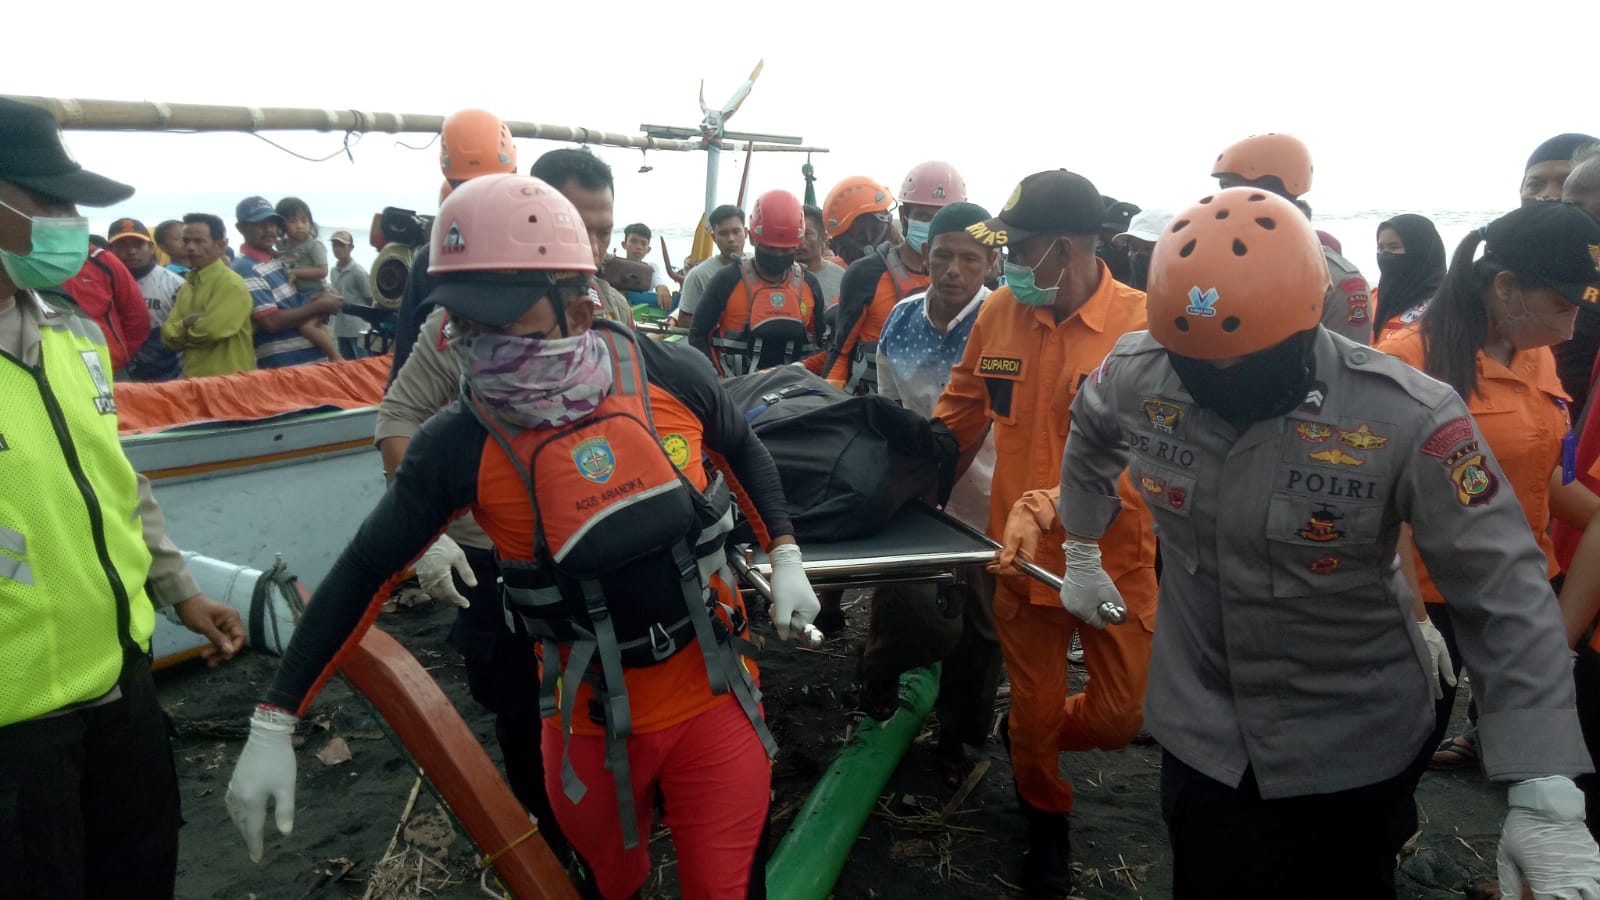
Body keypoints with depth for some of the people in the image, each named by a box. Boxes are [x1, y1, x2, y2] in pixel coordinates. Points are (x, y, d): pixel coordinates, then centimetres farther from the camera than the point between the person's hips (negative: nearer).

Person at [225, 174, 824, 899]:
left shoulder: (669, 375, -15)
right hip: (593, 723, 0)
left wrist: (786, 559, 1)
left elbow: (743, 451, 7)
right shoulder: (458, 444, -17)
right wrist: (273, 724, -7)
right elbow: (364, 570, -7)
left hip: (712, 698, 0)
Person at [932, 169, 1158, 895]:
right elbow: (960, 410, 8)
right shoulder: (999, 312, -4)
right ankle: (1047, 820, 46)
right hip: (1023, 556, 2)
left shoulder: (1145, 326, -17)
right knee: (1033, 711, 15)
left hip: (1112, 560, -2)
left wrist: (1048, 508, -34)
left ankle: (1030, 737, 45)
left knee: (1120, 717, 11)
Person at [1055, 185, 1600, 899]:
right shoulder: (1134, 377, -13)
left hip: (1352, 750, -2)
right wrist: (1081, 553, 19)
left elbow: (1504, 597, -19)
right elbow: (1089, 444, 11)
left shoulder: (1407, 417, -23)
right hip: (1198, 734, 3)